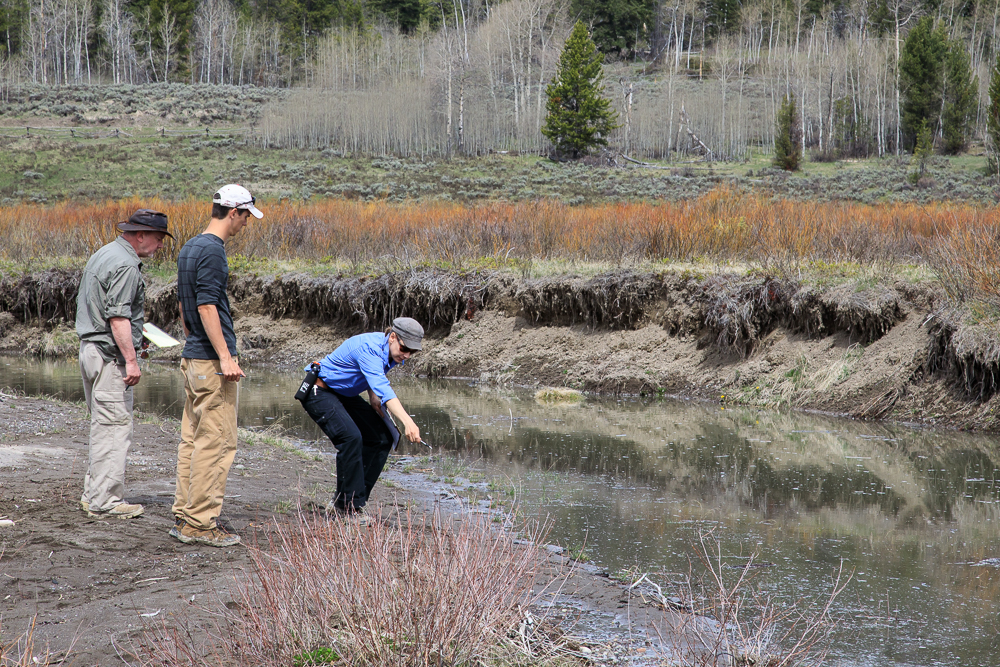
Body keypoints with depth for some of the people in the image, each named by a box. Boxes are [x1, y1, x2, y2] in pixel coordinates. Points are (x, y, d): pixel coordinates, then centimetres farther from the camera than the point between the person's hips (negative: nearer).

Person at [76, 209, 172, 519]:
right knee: (114, 427, -7)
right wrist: (131, 360, -24)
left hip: (90, 347, 10)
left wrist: (136, 335, 27)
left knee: (102, 425, 16)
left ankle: (92, 493, 20)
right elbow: (117, 316, -23)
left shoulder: (103, 255, 16)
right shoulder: (125, 266, -16)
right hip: (110, 354, -10)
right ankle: (105, 500, -6)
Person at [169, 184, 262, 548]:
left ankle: (184, 517, 15)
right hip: (212, 359, -10)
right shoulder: (212, 249, -15)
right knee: (216, 442, -7)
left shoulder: (189, 248, 15)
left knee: (192, 438, 12)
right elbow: (207, 306, -20)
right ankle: (202, 523, -5)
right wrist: (225, 357, -21)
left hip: (193, 356, 10)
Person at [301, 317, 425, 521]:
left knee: (382, 439, -3)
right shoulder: (368, 347, -31)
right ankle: (347, 506, -19)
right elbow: (383, 388, -46)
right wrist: (407, 421, -56)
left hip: (346, 396, 9)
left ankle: (344, 502, 2)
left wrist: (374, 397, 1)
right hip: (319, 392, -9)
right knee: (351, 437, -29)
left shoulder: (393, 355, -4)